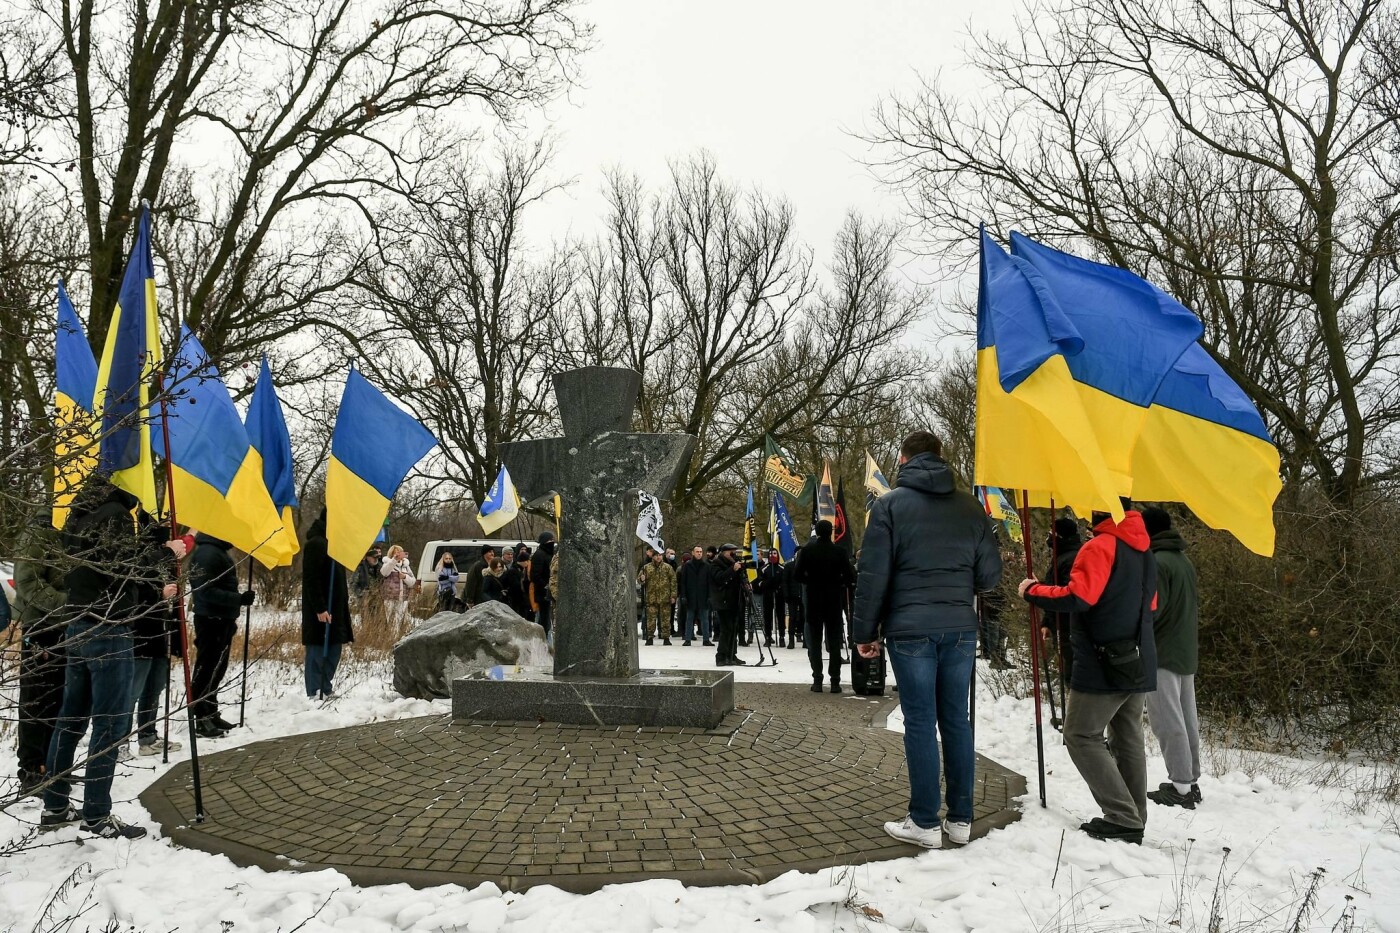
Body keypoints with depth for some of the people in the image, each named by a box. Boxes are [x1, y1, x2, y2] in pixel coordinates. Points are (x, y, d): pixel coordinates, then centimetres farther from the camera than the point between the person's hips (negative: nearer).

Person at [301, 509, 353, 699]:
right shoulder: (315, 544, -11)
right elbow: (311, 580, -18)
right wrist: (320, 609, -22)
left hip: (335, 610, 9)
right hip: (321, 612, -9)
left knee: (334, 651, 11)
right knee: (318, 653, -6)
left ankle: (326, 692, 17)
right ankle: (315, 695, -3)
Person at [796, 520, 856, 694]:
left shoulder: (808, 550, -6)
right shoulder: (840, 551, -7)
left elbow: (798, 575, -6)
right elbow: (850, 576, -7)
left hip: (813, 601, 0)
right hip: (834, 601, 0)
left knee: (814, 642, 7)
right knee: (834, 642, 7)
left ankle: (817, 680, 3)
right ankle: (835, 681, 4)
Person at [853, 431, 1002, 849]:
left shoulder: (890, 504, -3)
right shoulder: (970, 507, 7)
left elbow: (873, 575, -6)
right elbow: (990, 573, 8)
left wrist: (865, 631, 1)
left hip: (910, 629, -3)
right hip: (960, 628, 3)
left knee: (920, 722, 1)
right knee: (957, 721, 10)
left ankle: (925, 823, 6)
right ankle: (961, 819, 16)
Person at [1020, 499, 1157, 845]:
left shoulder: (1100, 546, -15)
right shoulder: (1143, 549, 14)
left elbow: (1078, 597, -23)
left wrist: (1033, 591, -11)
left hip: (1103, 664, -9)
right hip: (1138, 663, 9)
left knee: (1082, 737, -2)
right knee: (1128, 739, 13)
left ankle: (1123, 819, -6)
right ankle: (1134, 821, 16)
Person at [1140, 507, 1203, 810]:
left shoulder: (1158, 562, -16)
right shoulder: (1185, 561, 14)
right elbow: (1187, 606, 18)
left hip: (1162, 654, -9)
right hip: (1185, 652, 9)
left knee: (1168, 722, -6)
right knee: (1186, 720, 12)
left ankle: (1180, 787, -5)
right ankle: (1191, 781, 18)